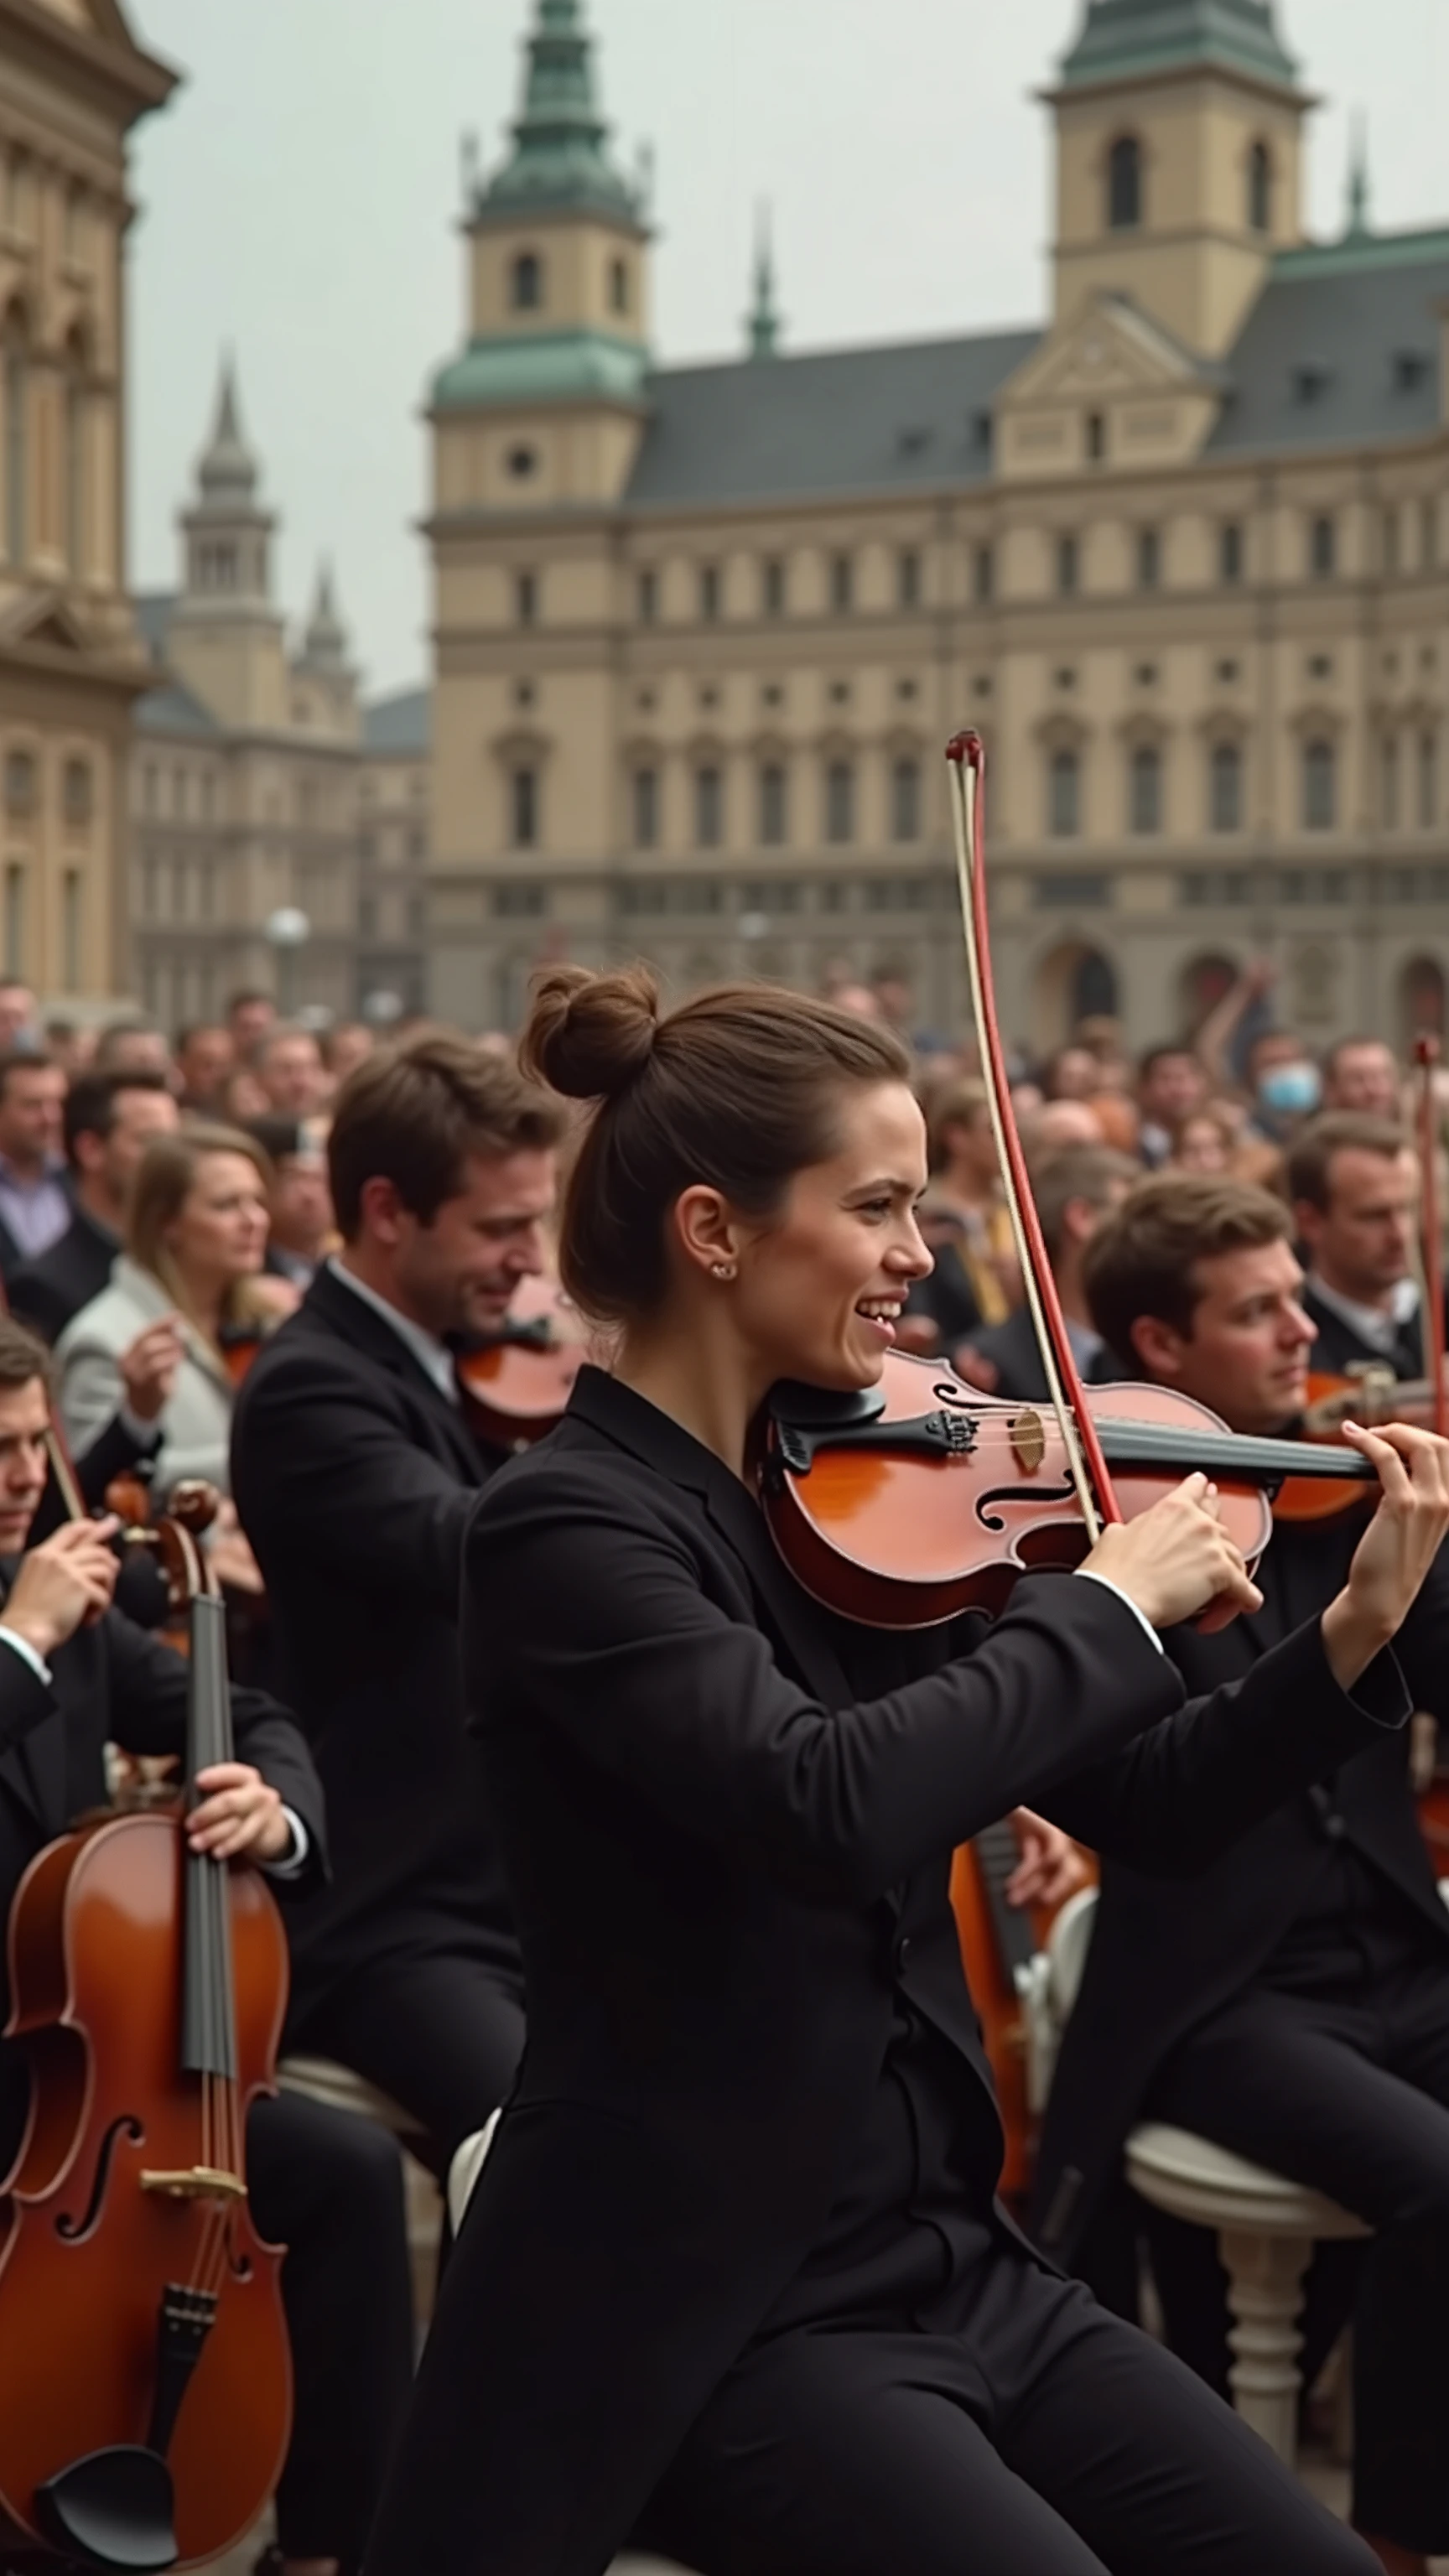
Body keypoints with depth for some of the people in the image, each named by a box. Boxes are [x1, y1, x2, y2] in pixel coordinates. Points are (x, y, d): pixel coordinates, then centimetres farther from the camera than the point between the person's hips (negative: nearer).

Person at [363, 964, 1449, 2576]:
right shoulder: (567, 1528, -16)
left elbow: (1150, 1809, 10)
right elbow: (827, 1804, -33)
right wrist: (1108, 1603, -20)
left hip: (945, 2259, 7)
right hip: (707, 2310, -7)